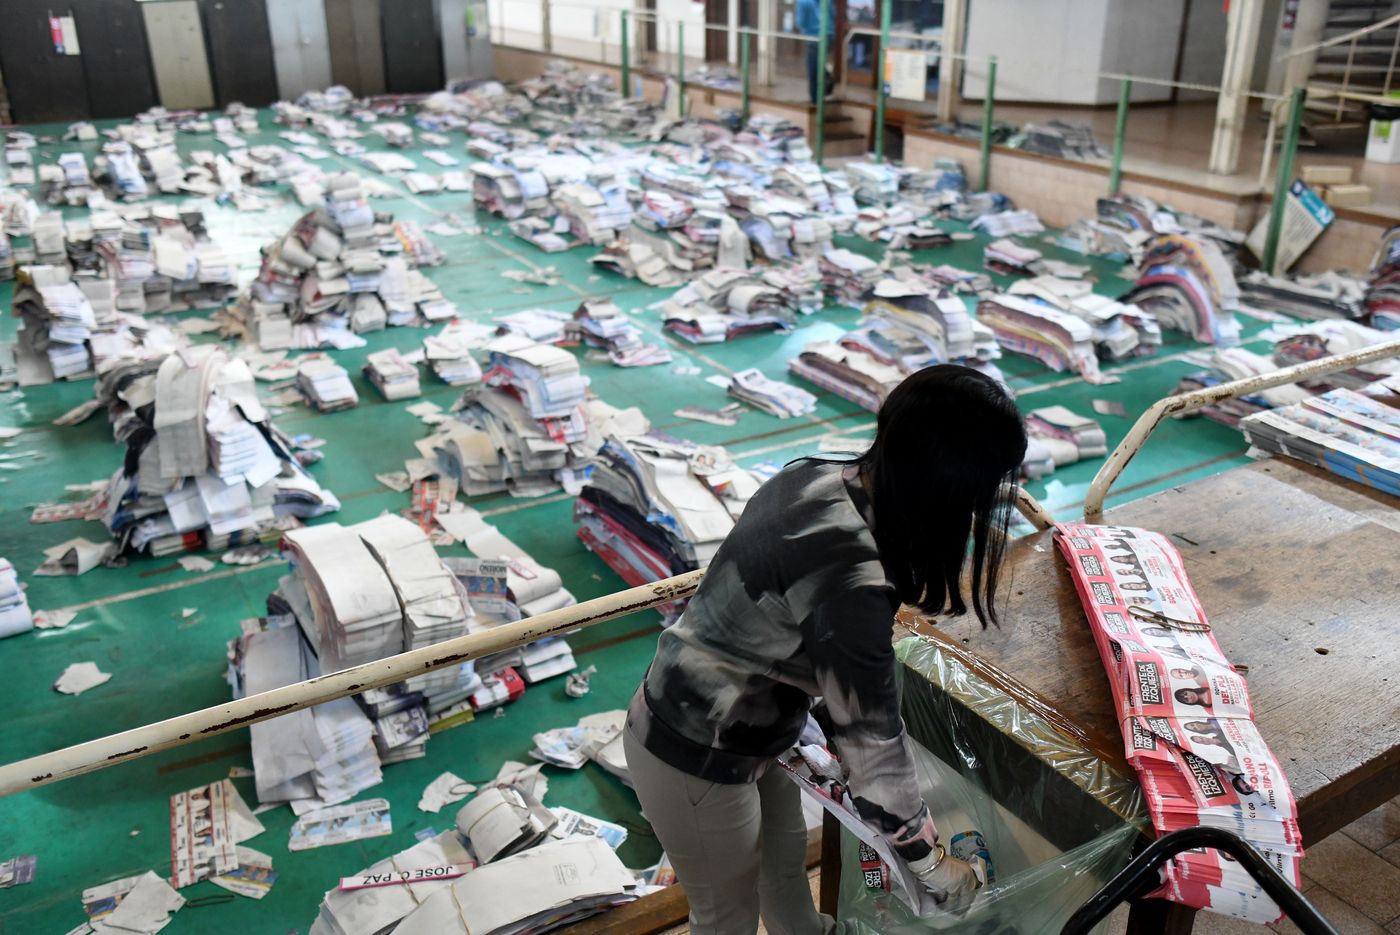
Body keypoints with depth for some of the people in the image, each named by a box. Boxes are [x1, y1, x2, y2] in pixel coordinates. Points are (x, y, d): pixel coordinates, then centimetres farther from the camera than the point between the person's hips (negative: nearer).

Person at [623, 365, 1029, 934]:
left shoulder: (821, 476, -11)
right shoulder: (849, 582, -36)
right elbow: (872, 741, -25)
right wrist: (931, 863, -9)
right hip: (696, 761, -8)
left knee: (784, 851, 31)